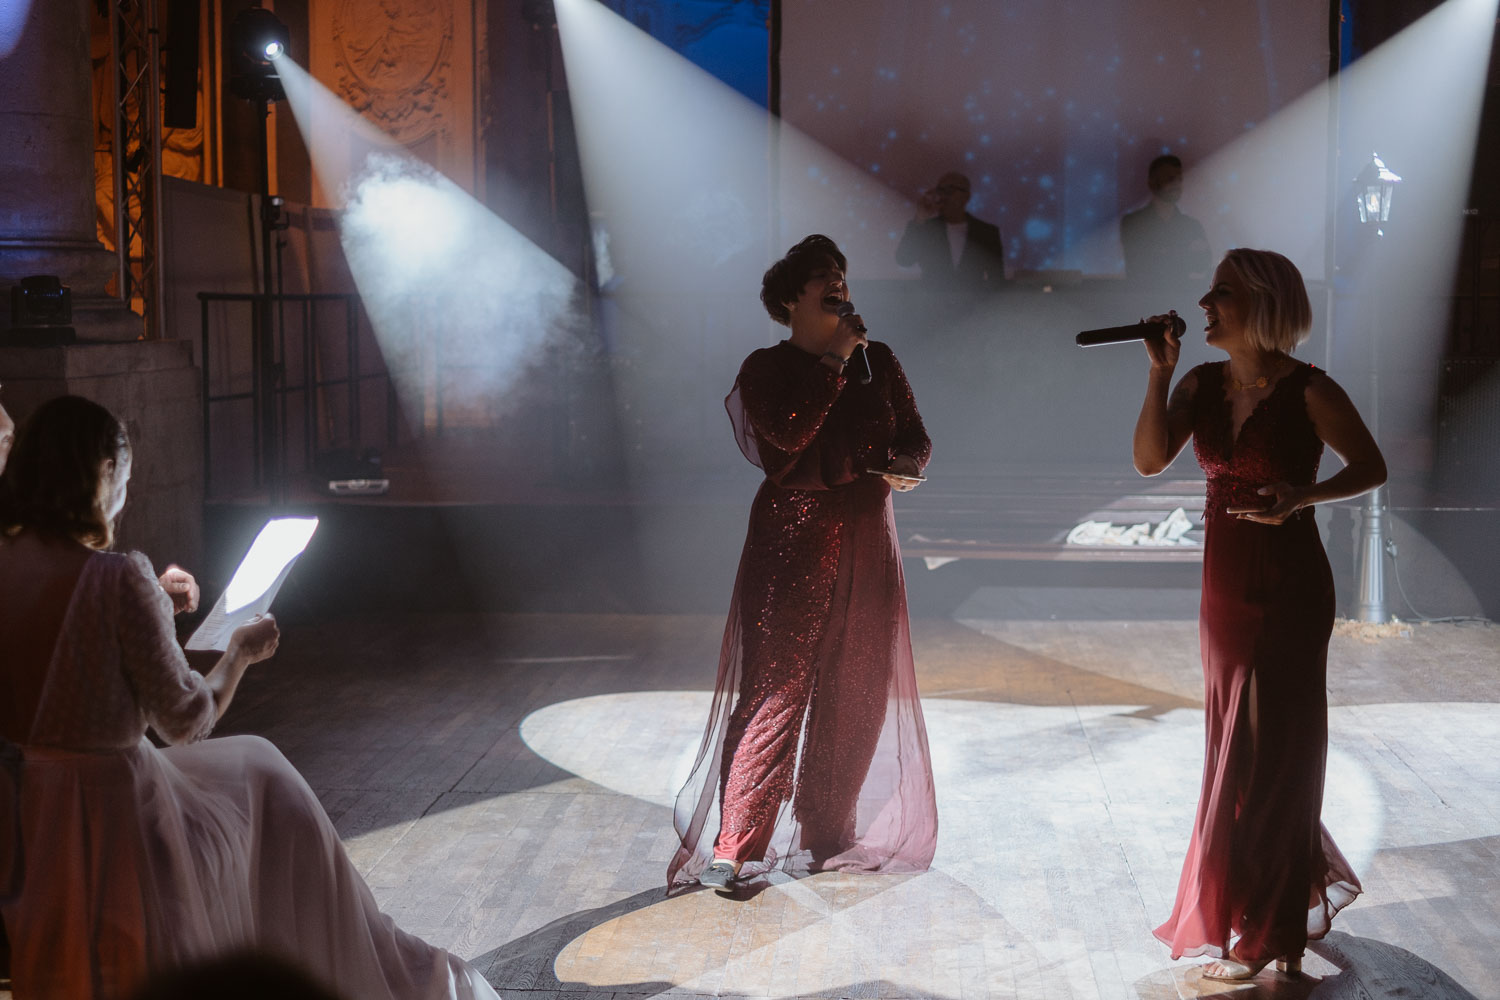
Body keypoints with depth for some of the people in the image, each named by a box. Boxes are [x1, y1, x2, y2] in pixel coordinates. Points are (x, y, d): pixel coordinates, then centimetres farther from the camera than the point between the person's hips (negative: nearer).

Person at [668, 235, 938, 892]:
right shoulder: (767, 369, 1)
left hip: (868, 540, 5)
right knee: (777, 688, -10)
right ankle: (733, 850, -8)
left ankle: (827, 835, 18)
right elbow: (788, 433, -18)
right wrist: (834, 362, -14)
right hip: (793, 538, -5)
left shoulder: (878, 361, 15)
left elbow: (916, 443, 12)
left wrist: (895, 464, -10)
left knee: (858, 691, 6)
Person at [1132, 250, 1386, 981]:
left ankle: (1262, 932, 13)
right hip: (1225, 586, 6)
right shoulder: (1202, 385, 2)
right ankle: (1314, 881, 37)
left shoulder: (1308, 391, -14)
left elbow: (1370, 468, -5)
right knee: (1237, 749, 15)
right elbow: (1149, 459, -8)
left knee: (1267, 755, 0)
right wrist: (1159, 371, -14)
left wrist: (1301, 496, -22)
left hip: (1289, 589, -6)